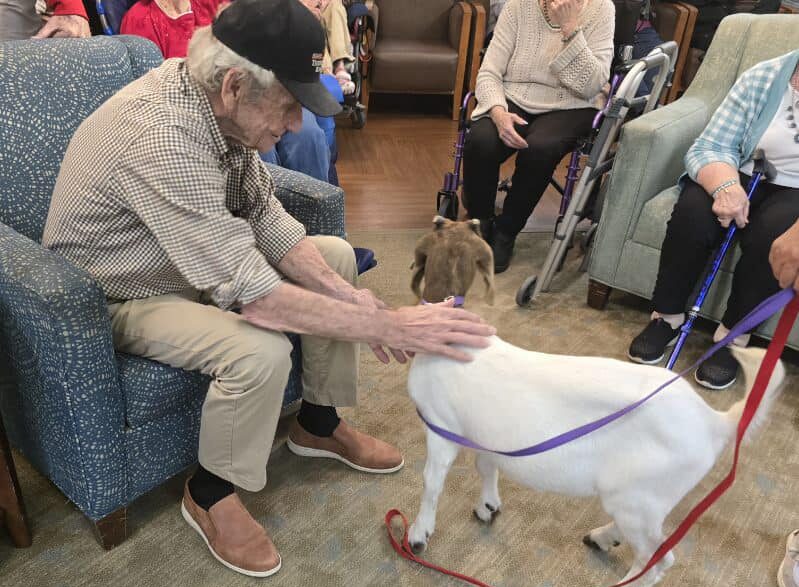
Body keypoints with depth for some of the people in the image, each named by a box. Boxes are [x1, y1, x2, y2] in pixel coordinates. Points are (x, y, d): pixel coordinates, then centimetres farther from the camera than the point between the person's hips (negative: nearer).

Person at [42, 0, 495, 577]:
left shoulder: (214, 100, -12)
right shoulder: (160, 137, -37)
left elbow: (264, 214, -5)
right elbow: (251, 295, -41)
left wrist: (342, 291, -18)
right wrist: (394, 326, -38)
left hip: (204, 259, 8)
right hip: (124, 295, -8)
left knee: (337, 256, 2)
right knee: (260, 350, -33)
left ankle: (319, 423, 15)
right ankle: (210, 495, -3)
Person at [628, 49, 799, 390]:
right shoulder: (761, 78, -2)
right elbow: (709, 147, -8)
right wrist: (725, 185, -31)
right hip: (742, 181, 2)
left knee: (771, 233, -33)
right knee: (692, 211, -29)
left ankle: (732, 336, -18)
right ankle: (667, 317, -14)